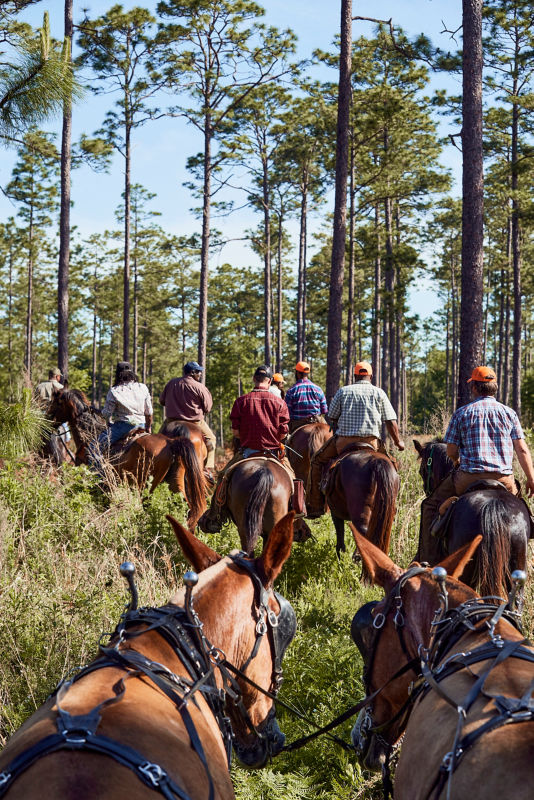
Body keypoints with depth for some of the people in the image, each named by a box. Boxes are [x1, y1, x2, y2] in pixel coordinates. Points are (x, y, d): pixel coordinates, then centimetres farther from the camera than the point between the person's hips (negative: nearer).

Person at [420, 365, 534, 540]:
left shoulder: (461, 413, 2)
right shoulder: (509, 413, 7)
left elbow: (451, 452, 2)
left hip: (469, 478, -2)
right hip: (504, 479, 2)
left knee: (430, 505, 14)